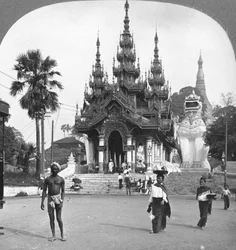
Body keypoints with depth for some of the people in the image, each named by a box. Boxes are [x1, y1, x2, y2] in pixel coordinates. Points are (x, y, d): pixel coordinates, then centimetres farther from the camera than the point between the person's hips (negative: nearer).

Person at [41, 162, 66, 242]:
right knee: (51, 219, 3)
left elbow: (63, 191, 3)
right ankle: (53, 236, 13)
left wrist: (62, 201, -9)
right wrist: (42, 202, -1)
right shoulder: (47, 179, 5)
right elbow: (44, 191, 5)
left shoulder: (61, 179, 3)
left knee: (59, 218, -4)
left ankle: (62, 234, 12)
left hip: (58, 198, -1)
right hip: (50, 199, 2)